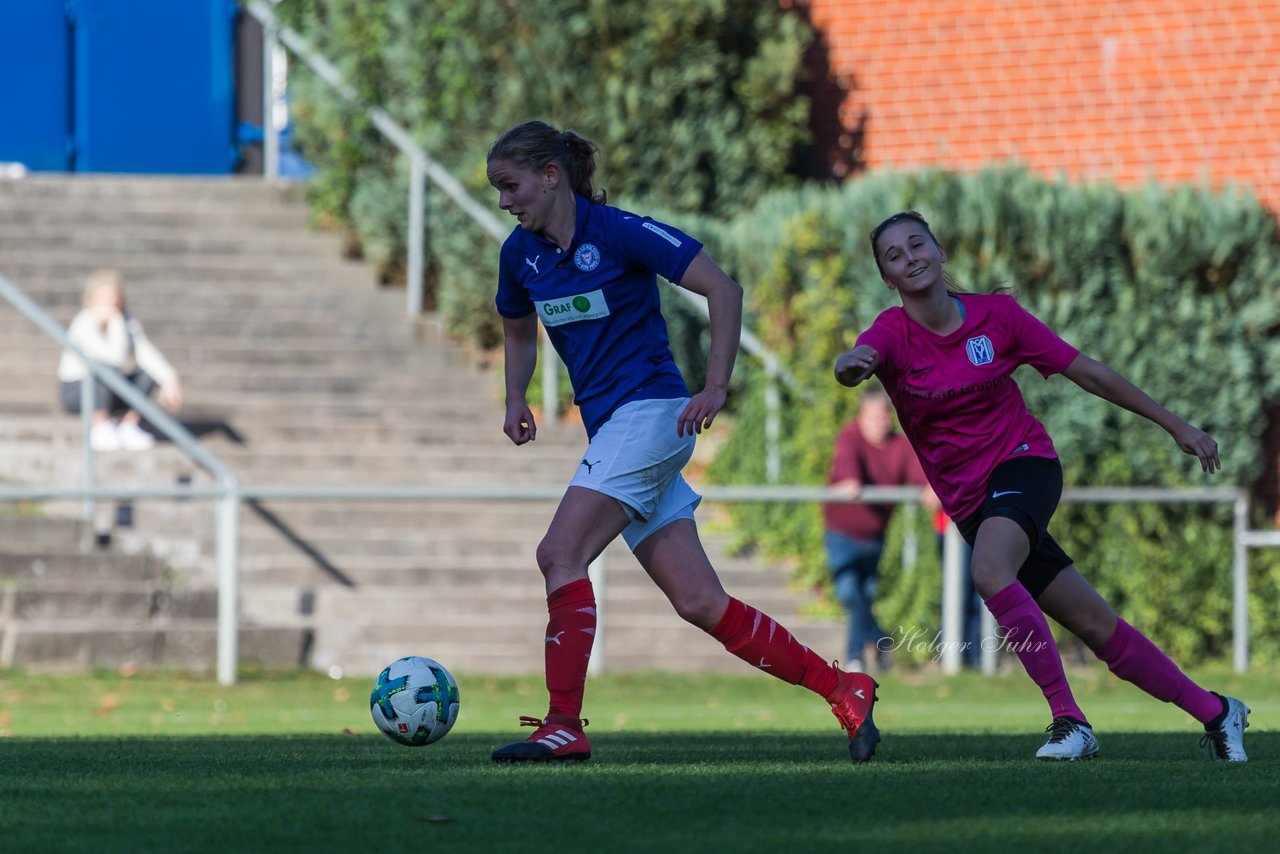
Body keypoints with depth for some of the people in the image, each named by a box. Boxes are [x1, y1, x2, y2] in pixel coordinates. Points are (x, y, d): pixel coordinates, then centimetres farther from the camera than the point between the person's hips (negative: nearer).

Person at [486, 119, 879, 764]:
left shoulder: (619, 233, -12)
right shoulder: (520, 254, 9)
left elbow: (723, 289, -13)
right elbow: (518, 330, 29)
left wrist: (716, 387, -18)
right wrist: (516, 399, 12)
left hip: (649, 412, -7)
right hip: (609, 427, 7)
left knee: (559, 553, -19)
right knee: (698, 603, 1)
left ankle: (564, 725, -16)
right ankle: (842, 689, 7)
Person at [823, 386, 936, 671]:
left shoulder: (901, 445, -3)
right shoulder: (850, 436, -15)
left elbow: (918, 469, -21)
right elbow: (846, 459, -36)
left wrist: (930, 488, -44)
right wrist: (850, 481, -59)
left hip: (874, 537, 4)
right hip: (842, 533, -4)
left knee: (865, 597, 10)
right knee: (847, 590, -21)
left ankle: (855, 657, 24)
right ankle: (878, 641, -6)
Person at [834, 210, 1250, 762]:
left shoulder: (996, 315, -6)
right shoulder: (893, 333, -7)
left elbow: (1087, 373, 2)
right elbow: (859, 359, -32)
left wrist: (1175, 426, 6)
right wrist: (850, 365, -58)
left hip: (1023, 462, -2)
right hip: (968, 500, 2)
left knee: (988, 571, -33)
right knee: (1097, 627, 2)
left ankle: (1069, 719, -27)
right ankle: (1215, 712, 17)